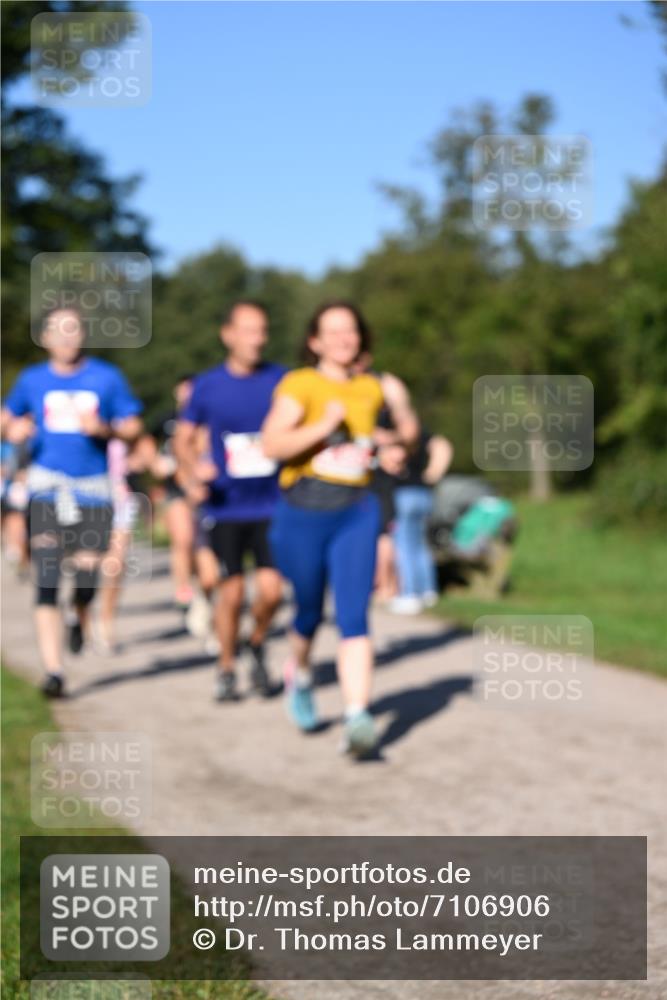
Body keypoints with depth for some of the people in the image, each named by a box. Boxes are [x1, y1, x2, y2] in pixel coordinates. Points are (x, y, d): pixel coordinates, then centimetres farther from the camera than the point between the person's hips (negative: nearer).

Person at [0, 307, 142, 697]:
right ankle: (54, 671, -5)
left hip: (93, 489, 0)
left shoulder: (107, 377, 4)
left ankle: (80, 617, 32)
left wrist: (106, 429, -15)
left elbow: (133, 426, 5)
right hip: (47, 487, 1)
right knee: (47, 582, -8)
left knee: (87, 576, -6)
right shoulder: (32, 380, 8)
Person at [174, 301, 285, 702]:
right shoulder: (208, 385, 2)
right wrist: (193, 470, -7)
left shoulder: (282, 380, 1)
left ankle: (258, 646, 19)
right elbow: (184, 438, 11)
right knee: (231, 591, -1)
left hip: (272, 506, 0)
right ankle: (227, 669, 19)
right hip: (226, 507, 0)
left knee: (271, 588, -11)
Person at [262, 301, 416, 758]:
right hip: (304, 513, -2)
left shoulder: (371, 389, 9)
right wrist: (324, 426, -26)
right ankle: (299, 675, 46)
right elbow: (272, 445, -19)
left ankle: (358, 719, -19)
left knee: (354, 617, -12)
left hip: (357, 513, 2)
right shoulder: (300, 384, -6)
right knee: (310, 612, 14)